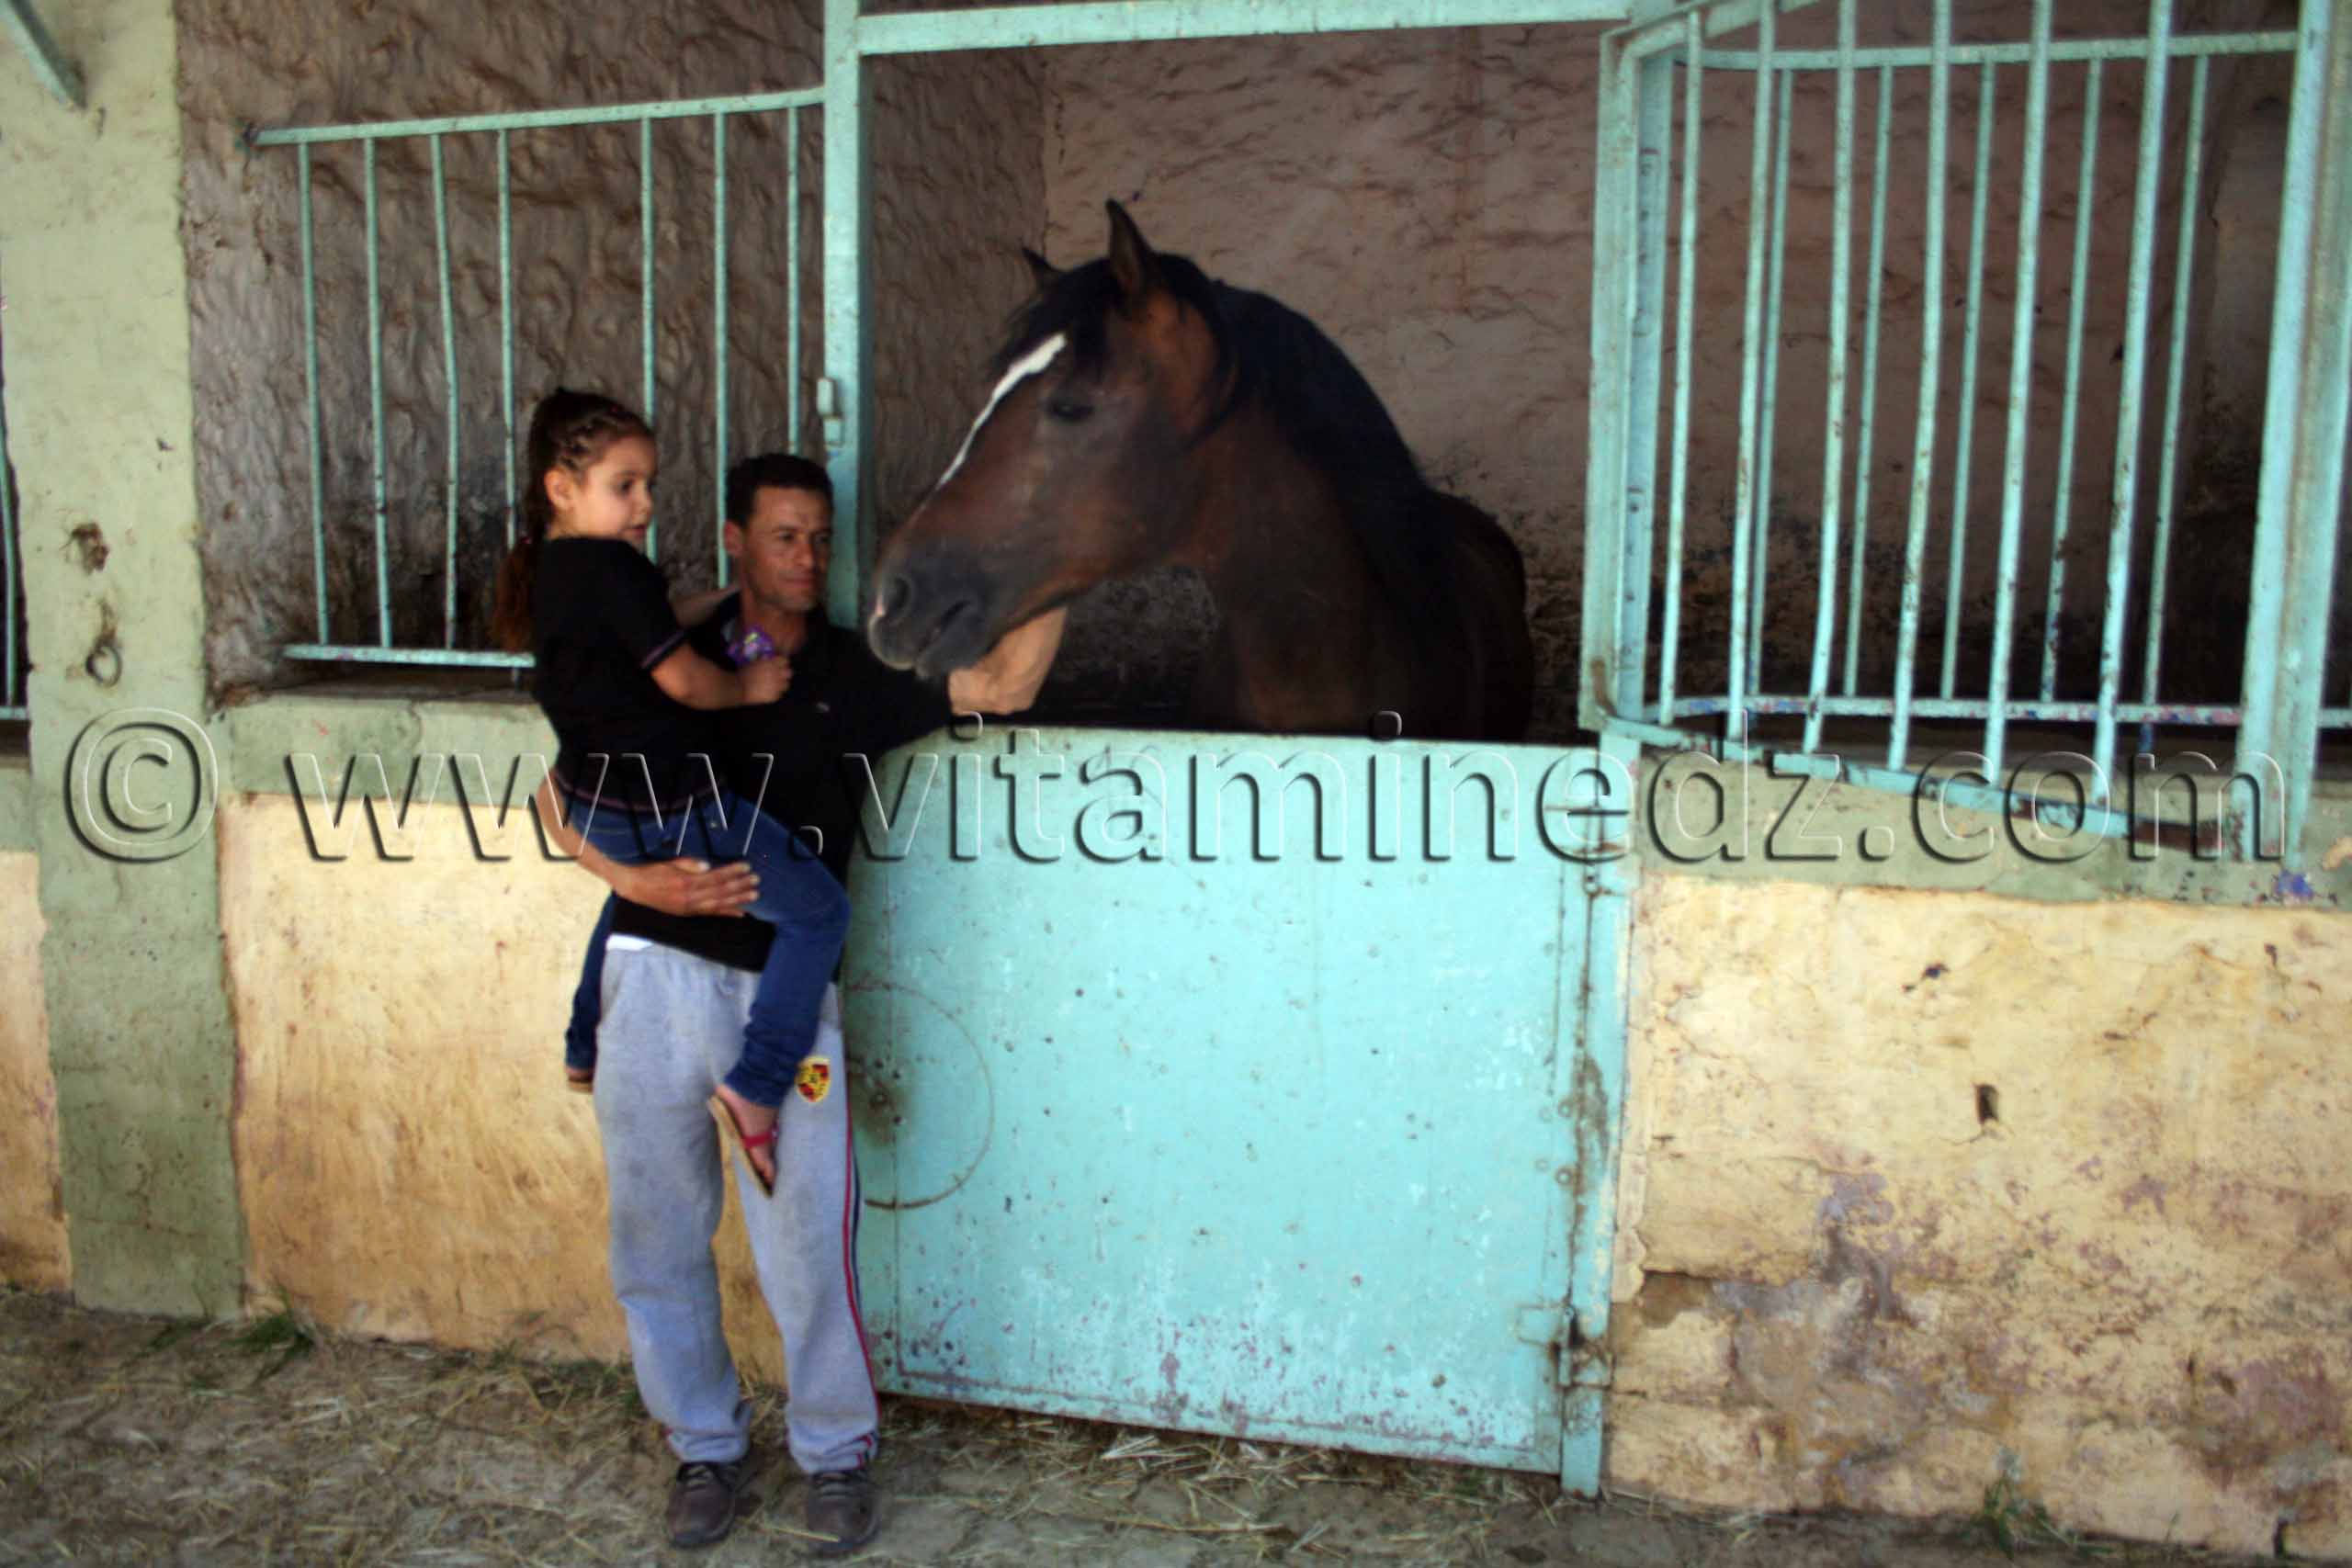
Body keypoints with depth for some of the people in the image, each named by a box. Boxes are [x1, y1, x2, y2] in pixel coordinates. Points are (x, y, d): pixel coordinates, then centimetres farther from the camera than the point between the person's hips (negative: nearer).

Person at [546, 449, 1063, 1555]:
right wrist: (642, 879, -8)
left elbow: (1005, 685, -3)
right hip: (654, 974, 2)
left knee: (808, 1237, 0)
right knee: (659, 1236, 11)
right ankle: (706, 1445, 32)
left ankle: (834, 1452, 23)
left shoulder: (855, 675, 7)